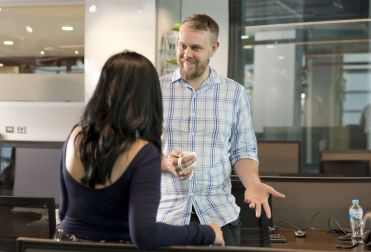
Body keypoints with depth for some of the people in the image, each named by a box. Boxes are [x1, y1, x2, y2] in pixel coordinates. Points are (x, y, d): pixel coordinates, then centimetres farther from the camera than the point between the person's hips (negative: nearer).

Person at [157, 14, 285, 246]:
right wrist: (165, 163, -18)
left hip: (219, 214, 1)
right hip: (166, 213, -1)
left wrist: (252, 183, -13)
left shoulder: (235, 93, 4)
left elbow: (243, 151, 7)